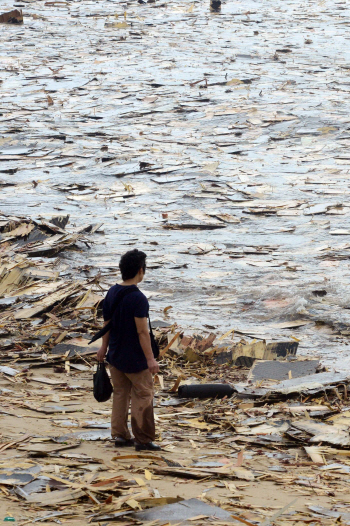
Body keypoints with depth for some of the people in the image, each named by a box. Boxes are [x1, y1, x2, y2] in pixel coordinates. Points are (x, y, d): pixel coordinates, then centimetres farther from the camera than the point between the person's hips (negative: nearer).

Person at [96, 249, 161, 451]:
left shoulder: (112, 293, 2)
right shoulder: (138, 298, -22)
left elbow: (107, 323, 12)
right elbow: (142, 331, -23)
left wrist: (104, 347, 24)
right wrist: (150, 359, -19)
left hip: (115, 356, 8)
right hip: (135, 359, -8)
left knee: (120, 394, 16)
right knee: (143, 396, 2)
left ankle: (120, 435, 21)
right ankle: (143, 439, 5)